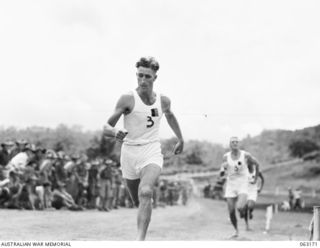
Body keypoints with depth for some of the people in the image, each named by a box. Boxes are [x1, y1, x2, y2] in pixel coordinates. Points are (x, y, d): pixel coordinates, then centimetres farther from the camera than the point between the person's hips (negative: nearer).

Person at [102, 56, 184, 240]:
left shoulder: (163, 101, 3)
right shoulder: (128, 99, -8)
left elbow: (170, 115, 28)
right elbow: (106, 128, -10)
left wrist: (181, 139, 36)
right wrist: (115, 132, -33)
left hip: (152, 154, 0)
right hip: (129, 154, 0)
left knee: (145, 192, -28)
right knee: (140, 203, 10)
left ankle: (140, 240, -33)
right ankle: (141, 237, 39)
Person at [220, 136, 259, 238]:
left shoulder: (245, 155, -6)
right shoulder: (226, 157, 0)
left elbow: (256, 164, 12)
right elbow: (221, 174, 2)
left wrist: (255, 178, 16)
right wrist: (223, 168, -21)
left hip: (243, 185, -2)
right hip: (230, 185, 3)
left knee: (240, 207, -25)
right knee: (231, 212, 1)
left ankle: (243, 210, 13)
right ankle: (236, 231, 24)